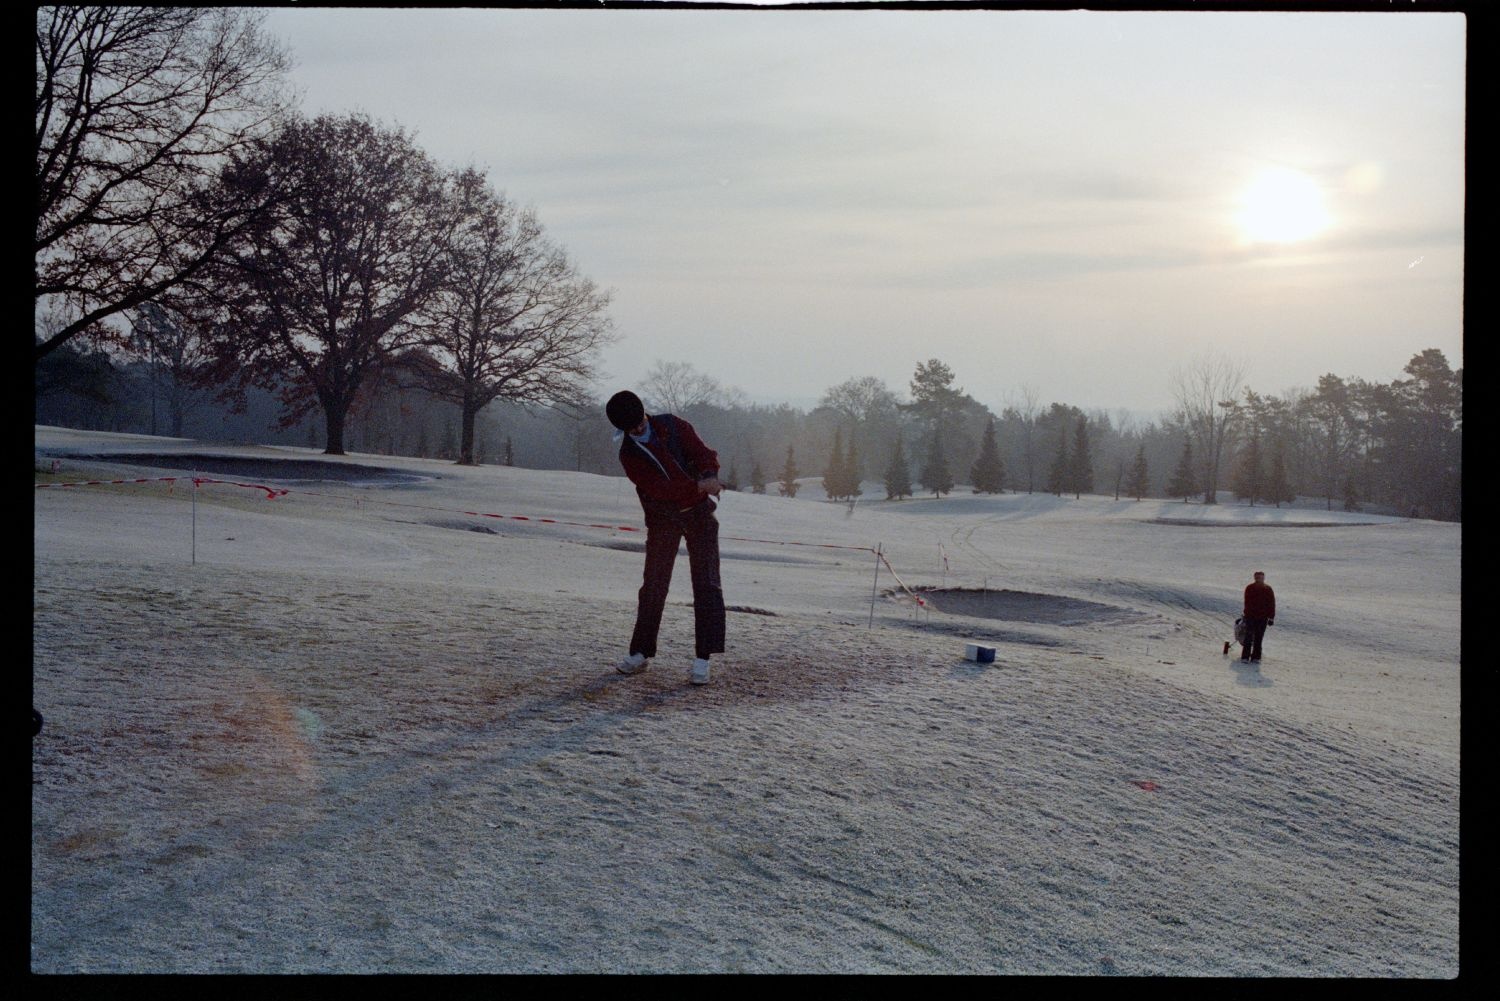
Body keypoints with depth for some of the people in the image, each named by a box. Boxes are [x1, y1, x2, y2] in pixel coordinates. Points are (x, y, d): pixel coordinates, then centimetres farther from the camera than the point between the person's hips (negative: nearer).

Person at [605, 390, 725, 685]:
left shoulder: (673, 426, -4)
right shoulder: (629, 455, -8)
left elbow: (702, 451, -9)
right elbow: (658, 488, -20)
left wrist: (710, 474, -32)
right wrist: (698, 486, -30)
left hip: (699, 512, 0)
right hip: (662, 519, 0)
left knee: (706, 584, -8)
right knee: (653, 585, 3)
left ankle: (703, 660, -9)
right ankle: (641, 652, 16)